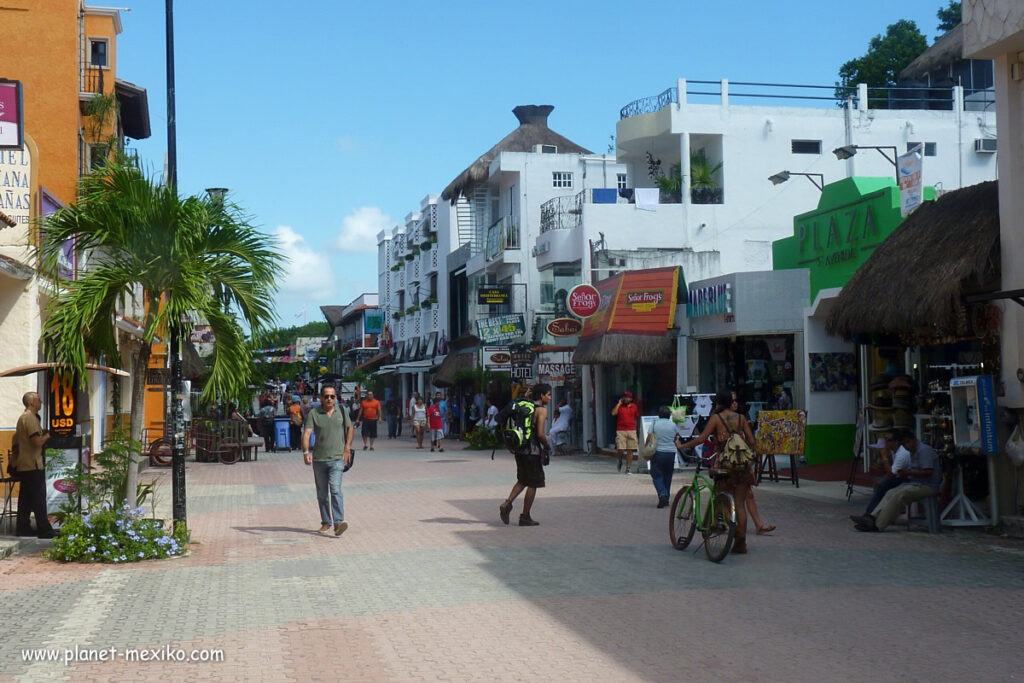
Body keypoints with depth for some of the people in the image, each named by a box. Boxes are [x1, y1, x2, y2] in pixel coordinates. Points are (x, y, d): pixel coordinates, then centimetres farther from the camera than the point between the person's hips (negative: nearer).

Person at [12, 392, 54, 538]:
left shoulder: (22, 417, 17)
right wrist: (46, 436, -6)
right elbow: (37, 442, -23)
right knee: (39, 499, -7)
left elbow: (17, 441, 26)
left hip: (23, 465, 10)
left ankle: (23, 528, 16)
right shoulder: (31, 418, -15)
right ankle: (44, 531, -6)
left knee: (25, 499, 13)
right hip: (33, 465, -10)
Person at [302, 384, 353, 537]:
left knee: (335, 489, -17)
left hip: (337, 458, -1)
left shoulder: (342, 411, 4)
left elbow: (349, 428, 17)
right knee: (322, 494, 11)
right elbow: (306, 433, -11)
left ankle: (338, 522, -21)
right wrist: (306, 452, -26)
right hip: (319, 459, 1)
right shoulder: (313, 414, -2)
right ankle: (326, 522, 25)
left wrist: (347, 449, 8)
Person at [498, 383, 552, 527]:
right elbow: (540, 434, -18)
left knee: (522, 480, 20)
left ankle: (507, 504, 1)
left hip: (520, 449, 7)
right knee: (533, 484, 4)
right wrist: (547, 446, -3)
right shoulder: (541, 410, -11)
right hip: (532, 450, -7)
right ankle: (525, 517, 7)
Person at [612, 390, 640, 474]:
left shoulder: (634, 407, 12)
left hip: (632, 431, 2)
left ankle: (628, 468, 5)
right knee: (620, 450, -9)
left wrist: (636, 428, 20)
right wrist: (619, 403, -7)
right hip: (621, 431, -2)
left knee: (630, 451, -1)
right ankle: (620, 462, 20)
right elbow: (613, 413, -13)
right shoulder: (619, 406, 5)